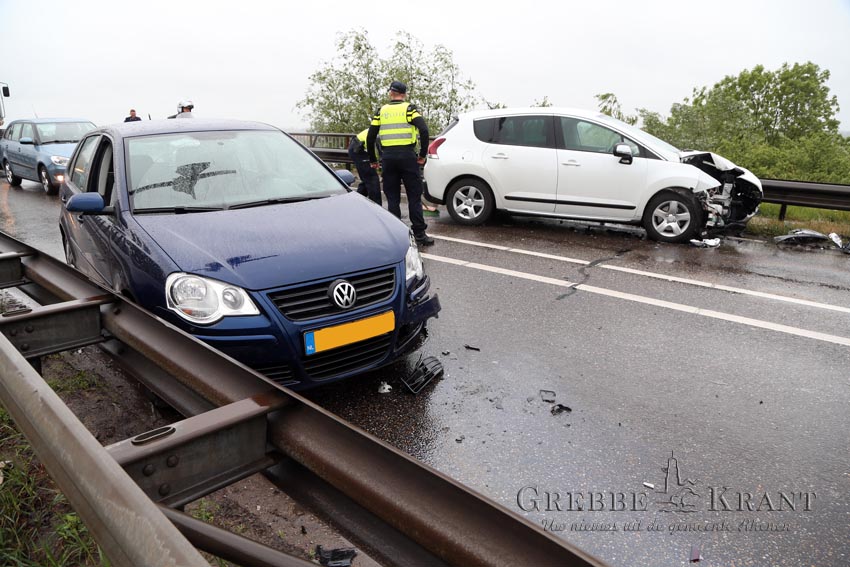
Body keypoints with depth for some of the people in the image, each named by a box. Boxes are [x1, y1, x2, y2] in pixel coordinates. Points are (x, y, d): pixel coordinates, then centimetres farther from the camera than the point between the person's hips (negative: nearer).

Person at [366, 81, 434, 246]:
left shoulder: (381, 111, 10)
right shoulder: (409, 109, 2)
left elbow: (370, 137, 7)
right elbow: (424, 130, -13)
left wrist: (373, 160, 16)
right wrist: (422, 155, -5)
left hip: (387, 157, 2)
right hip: (407, 156, -2)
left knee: (392, 198, 9)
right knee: (414, 196, 3)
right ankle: (419, 234, 2)